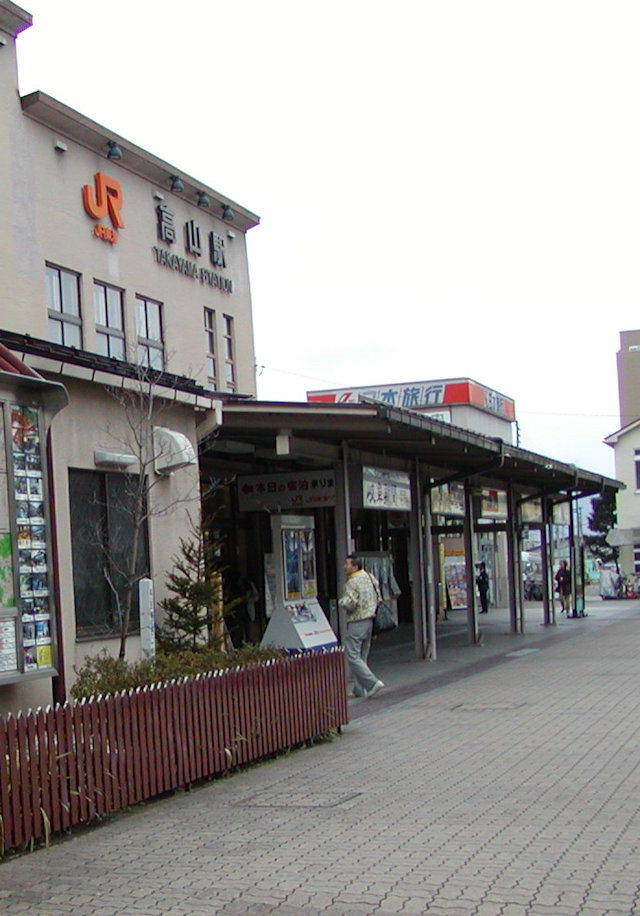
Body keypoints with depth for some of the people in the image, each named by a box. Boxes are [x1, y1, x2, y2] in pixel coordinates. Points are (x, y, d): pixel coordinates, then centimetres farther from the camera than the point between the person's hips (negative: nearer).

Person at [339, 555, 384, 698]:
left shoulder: (352, 582, -15)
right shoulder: (370, 578, 10)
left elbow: (350, 603, -22)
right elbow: (377, 597, 15)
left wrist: (342, 601, -3)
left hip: (356, 622, -9)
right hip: (369, 620, 9)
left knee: (352, 656, -6)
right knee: (362, 657, 12)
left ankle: (373, 682, -14)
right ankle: (359, 690, 15)